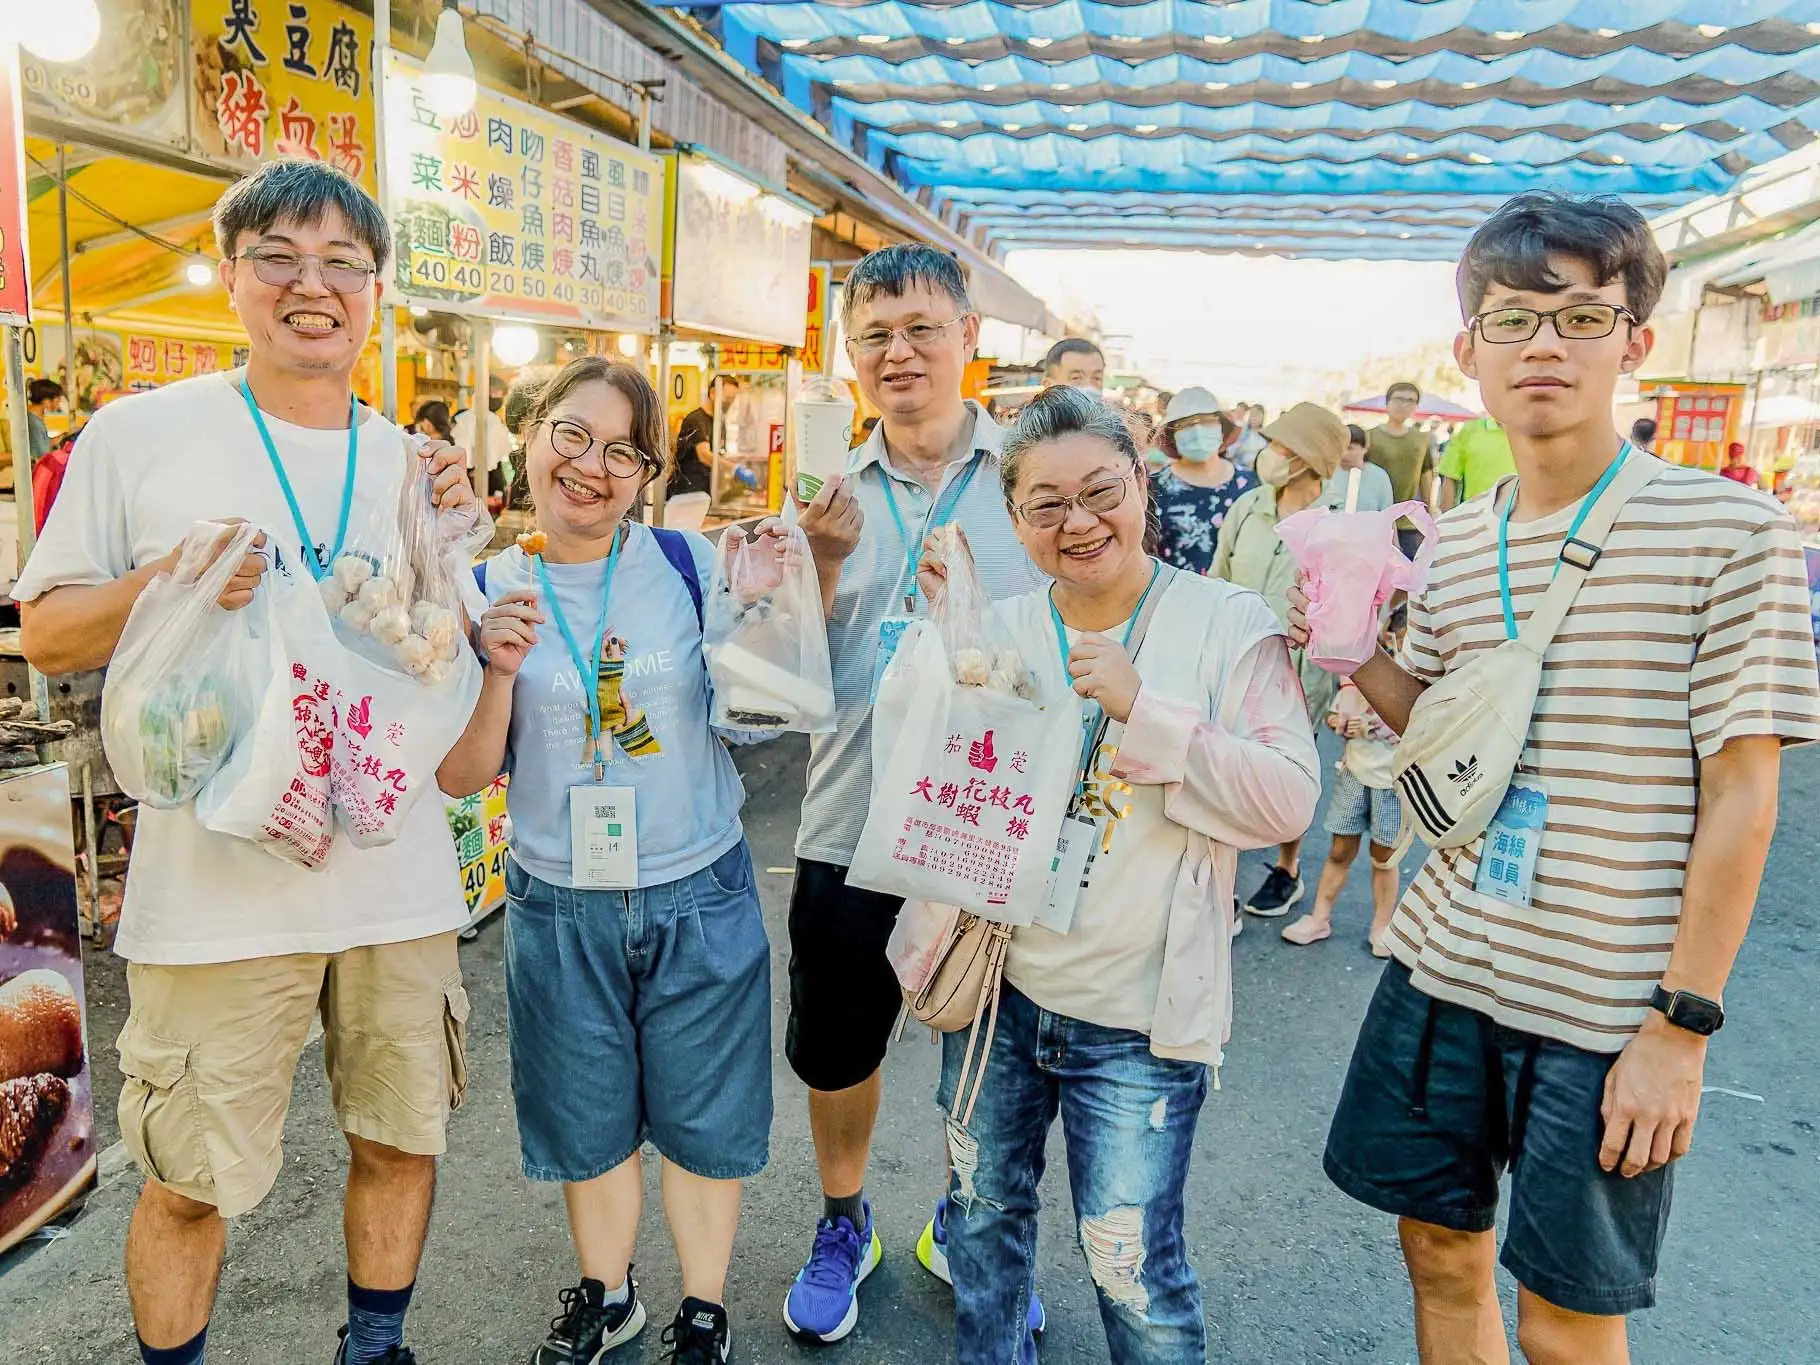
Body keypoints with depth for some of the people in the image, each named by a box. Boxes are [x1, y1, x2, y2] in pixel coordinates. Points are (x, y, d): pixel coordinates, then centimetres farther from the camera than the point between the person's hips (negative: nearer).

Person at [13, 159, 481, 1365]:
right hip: (218, 890, -3)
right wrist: (165, 587, -18)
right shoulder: (140, 435, -2)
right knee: (195, 1183, 10)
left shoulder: (414, 464, 7)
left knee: (406, 1137, 16)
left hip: (400, 882, 4)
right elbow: (44, 633, 2)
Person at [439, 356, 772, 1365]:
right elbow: (460, 779, -4)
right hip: (560, 909, 1)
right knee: (590, 1123, 20)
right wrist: (500, 674, -20)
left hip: (700, 900, -1)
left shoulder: (691, 564, -8)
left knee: (702, 1121, 15)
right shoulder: (489, 596, -4)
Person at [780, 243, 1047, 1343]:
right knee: (837, 1045, 17)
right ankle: (845, 1225, 44)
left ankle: (964, 1229, 43)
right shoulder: (835, 493, 4)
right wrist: (821, 562, -15)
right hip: (855, 825, 2)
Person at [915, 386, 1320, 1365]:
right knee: (984, 1214, 23)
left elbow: (1289, 801, -15)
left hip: (1138, 1019, -4)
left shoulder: (1228, 624, -9)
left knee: (1132, 1269, 6)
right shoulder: (998, 632, 2)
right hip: (995, 991, 5)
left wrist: (1141, 708, -24)